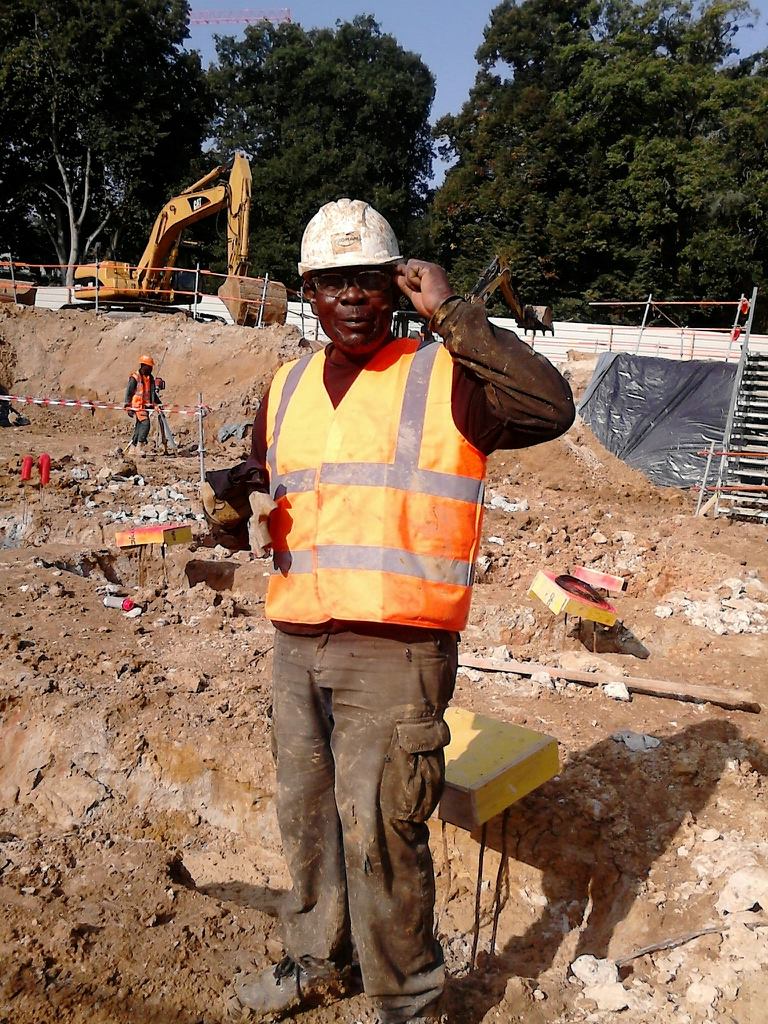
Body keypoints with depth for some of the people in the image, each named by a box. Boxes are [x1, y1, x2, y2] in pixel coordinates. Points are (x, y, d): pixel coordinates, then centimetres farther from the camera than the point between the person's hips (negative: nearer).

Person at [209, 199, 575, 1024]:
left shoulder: (445, 377, -4)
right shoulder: (286, 390, 13)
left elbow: (551, 408, -21)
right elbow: (258, 512, 20)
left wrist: (452, 315, -19)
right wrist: (231, 493, -3)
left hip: (397, 648, -6)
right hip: (295, 645, 6)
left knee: (378, 831, 1)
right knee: (305, 816, 19)